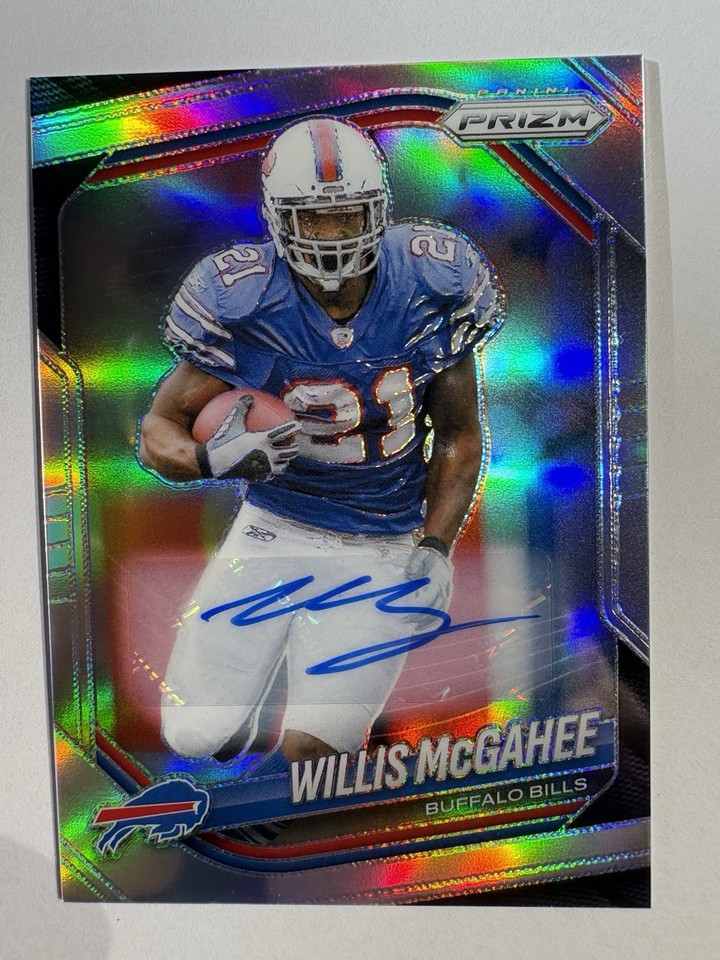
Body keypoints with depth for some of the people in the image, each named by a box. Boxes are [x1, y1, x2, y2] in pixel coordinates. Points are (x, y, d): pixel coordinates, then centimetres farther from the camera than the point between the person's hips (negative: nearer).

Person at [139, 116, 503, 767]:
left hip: (383, 549, 0)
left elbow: (458, 433, 1)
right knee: (195, 735, 0)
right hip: (275, 528, 1)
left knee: (313, 748, -8)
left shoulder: (429, 288, -8)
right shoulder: (244, 303, -12)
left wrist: (435, 547, -7)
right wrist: (211, 458, -28)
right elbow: (158, 431, -4)